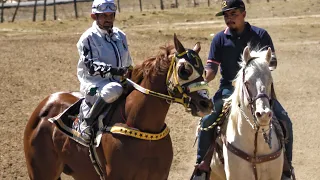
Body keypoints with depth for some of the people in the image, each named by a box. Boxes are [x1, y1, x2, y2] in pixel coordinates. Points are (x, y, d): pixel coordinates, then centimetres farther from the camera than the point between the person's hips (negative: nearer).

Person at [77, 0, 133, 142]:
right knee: (114, 89, -39)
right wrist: (112, 70, -30)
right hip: (94, 82, -7)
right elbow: (90, 65, -17)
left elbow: (128, 64, 25)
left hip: (117, 81, 7)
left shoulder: (120, 36, 14)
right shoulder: (88, 38, -7)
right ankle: (86, 122, -29)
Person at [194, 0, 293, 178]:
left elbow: (272, 62, 1)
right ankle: (201, 164, -5)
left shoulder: (260, 35, -1)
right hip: (229, 88, 0)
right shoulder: (220, 39, 1)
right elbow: (211, 68, -3)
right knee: (207, 120, -22)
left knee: (284, 120, -15)